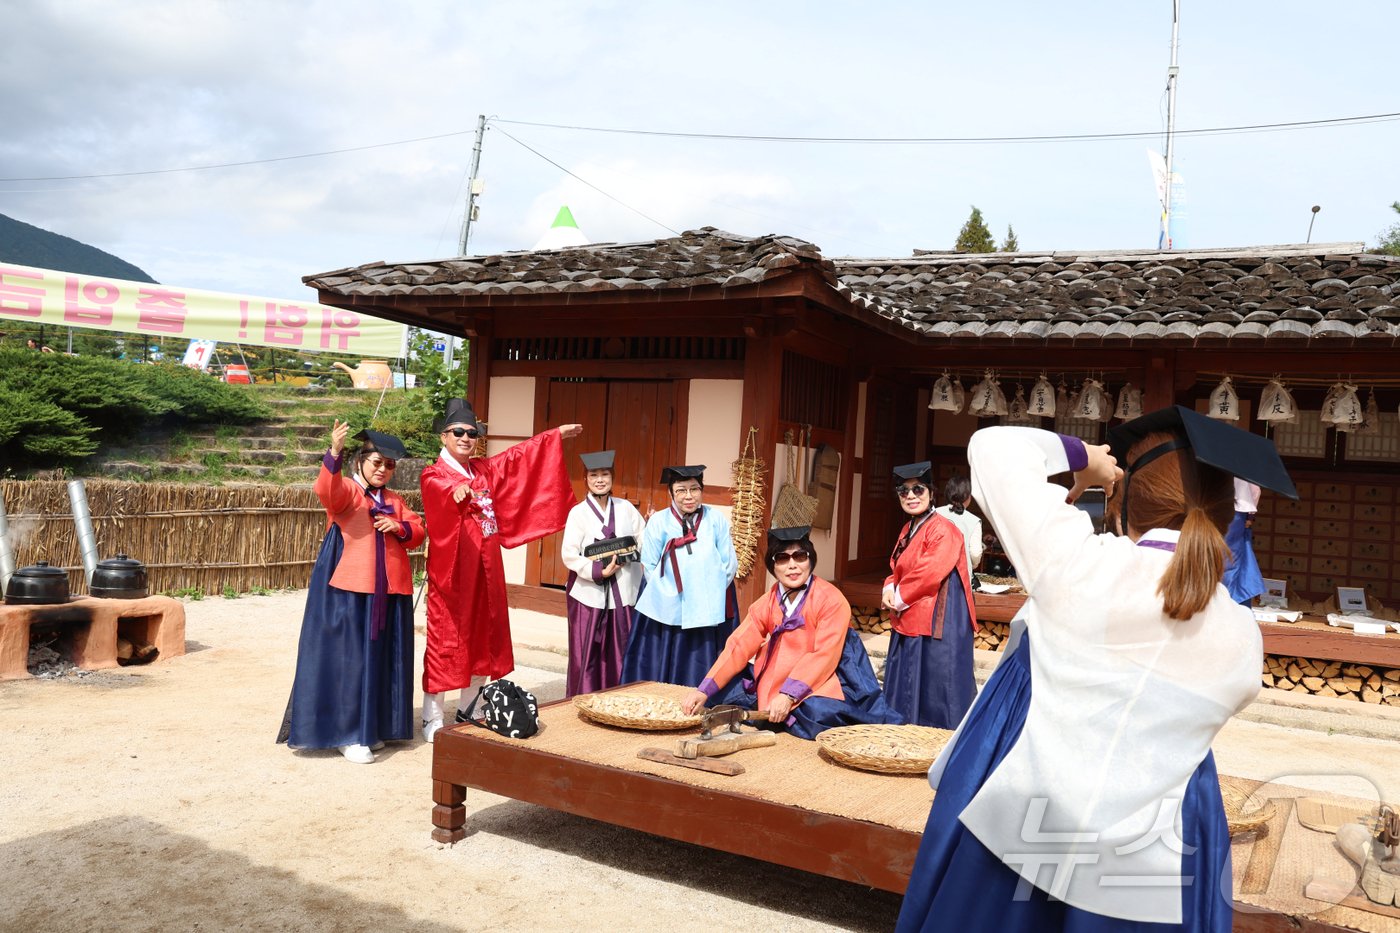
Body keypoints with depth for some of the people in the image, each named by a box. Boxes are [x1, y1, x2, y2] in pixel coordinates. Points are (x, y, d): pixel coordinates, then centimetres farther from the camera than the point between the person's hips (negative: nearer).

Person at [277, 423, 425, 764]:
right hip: (350, 591, -6)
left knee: (383, 658, 9)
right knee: (349, 658, -4)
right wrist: (334, 453, -41)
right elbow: (326, 490, -24)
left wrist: (400, 527, -7)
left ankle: (373, 726, 21)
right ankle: (346, 734, 3)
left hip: (389, 592, 6)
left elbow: (418, 531, 15)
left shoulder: (395, 500, 19)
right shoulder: (346, 490, -1)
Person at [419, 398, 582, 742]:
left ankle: (466, 712, 24)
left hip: (485, 569, 7)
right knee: (446, 640, -3)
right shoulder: (433, 475, -8)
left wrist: (557, 434, 28)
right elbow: (440, 489, -31)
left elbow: (519, 456, 23)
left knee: (483, 640, 11)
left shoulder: (486, 469, 12)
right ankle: (432, 719, 6)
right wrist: (456, 491, -55)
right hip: (451, 570, -7)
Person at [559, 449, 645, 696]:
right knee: (586, 655, 1)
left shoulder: (626, 508, 7)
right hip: (588, 591, -2)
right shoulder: (578, 512, 0)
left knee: (618, 654, 5)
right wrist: (598, 571, -20)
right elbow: (569, 554, -9)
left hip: (622, 591, 2)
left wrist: (625, 556, -12)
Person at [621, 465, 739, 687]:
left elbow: (730, 564, 4)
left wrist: (708, 593, 1)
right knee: (660, 671, 4)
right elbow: (649, 566, 4)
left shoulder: (716, 520, 1)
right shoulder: (658, 522, -1)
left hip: (706, 612, 0)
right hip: (667, 612, 0)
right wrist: (668, 593, -1)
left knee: (698, 677, 4)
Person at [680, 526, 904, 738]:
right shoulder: (766, 603, 5)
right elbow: (739, 646, -3)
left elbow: (823, 656, -20)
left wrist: (788, 695, -29)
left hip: (818, 685, -5)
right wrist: (704, 690, -14)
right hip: (773, 684, 5)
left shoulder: (831, 601, -13)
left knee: (817, 715, -34)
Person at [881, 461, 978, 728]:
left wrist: (899, 598, -9)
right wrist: (890, 588, -4)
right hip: (908, 624, 9)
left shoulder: (943, 530, -16)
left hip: (936, 626, -9)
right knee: (905, 694, 17)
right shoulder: (909, 530, 13)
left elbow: (931, 573, -23)